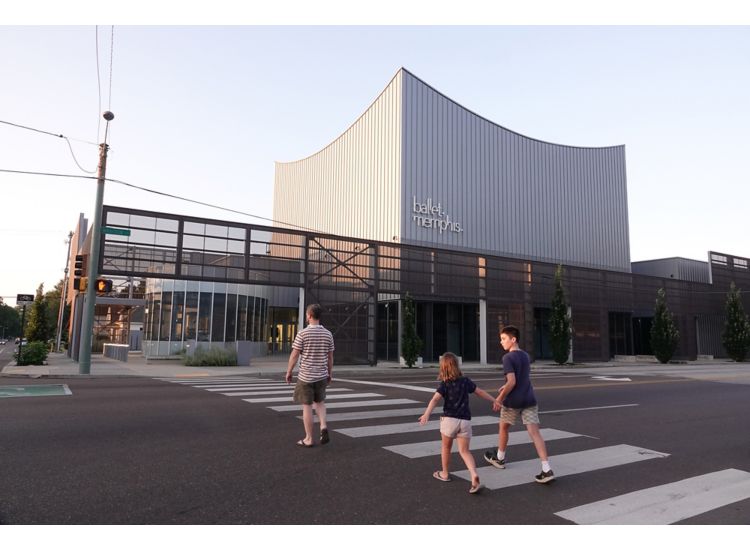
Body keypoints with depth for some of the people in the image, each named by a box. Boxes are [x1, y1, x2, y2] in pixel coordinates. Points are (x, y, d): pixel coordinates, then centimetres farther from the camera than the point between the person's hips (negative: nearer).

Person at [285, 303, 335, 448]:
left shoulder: (302, 333, -13)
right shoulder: (328, 334, -1)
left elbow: (294, 355, -10)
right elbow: (330, 357, 5)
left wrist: (288, 372, 2)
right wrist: (330, 374, 16)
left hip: (305, 376, -4)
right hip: (322, 376, 4)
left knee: (307, 406, 5)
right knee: (319, 402, 23)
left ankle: (309, 439, 12)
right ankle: (323, 426, 1)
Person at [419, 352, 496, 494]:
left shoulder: (445, 384, -5)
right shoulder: (465, 381, 6)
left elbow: (435, 399, -21)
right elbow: (480, 392, 17)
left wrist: (427, 414, -34)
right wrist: (495, 401, 31)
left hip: (449, 419, -3)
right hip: (465, 420, 3)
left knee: (446, 447, 20)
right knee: (464, 451, 8)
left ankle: (445, 474, 35)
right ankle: (474, 476, -14)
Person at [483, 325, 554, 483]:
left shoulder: (508, 358, -14)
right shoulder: (525, 355, 11)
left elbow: (512, 382, -20)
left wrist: (500, 398, -10)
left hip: (513, 401, -5)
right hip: (529, 399, 6)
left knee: (503, 428, 18)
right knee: (534, 432, -1)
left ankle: (499, 458, 35)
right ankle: (547, 469, -11)